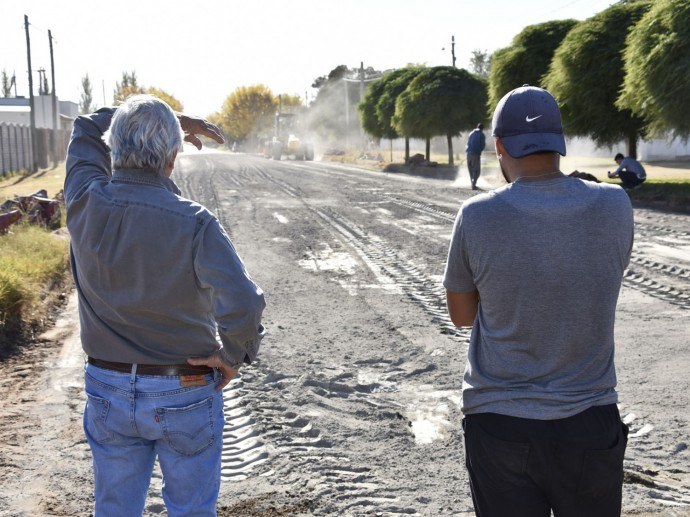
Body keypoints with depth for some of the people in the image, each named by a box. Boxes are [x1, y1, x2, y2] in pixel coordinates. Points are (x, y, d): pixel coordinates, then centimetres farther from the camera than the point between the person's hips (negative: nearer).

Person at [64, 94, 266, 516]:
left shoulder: (85, 205, -10)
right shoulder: (194, 223, -21)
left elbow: (88, 130, 10)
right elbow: (243, 304, -33)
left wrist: (171, 120, 11)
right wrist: (234, 355, -14)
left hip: (108, 392, 3)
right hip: (186, 397, -3)